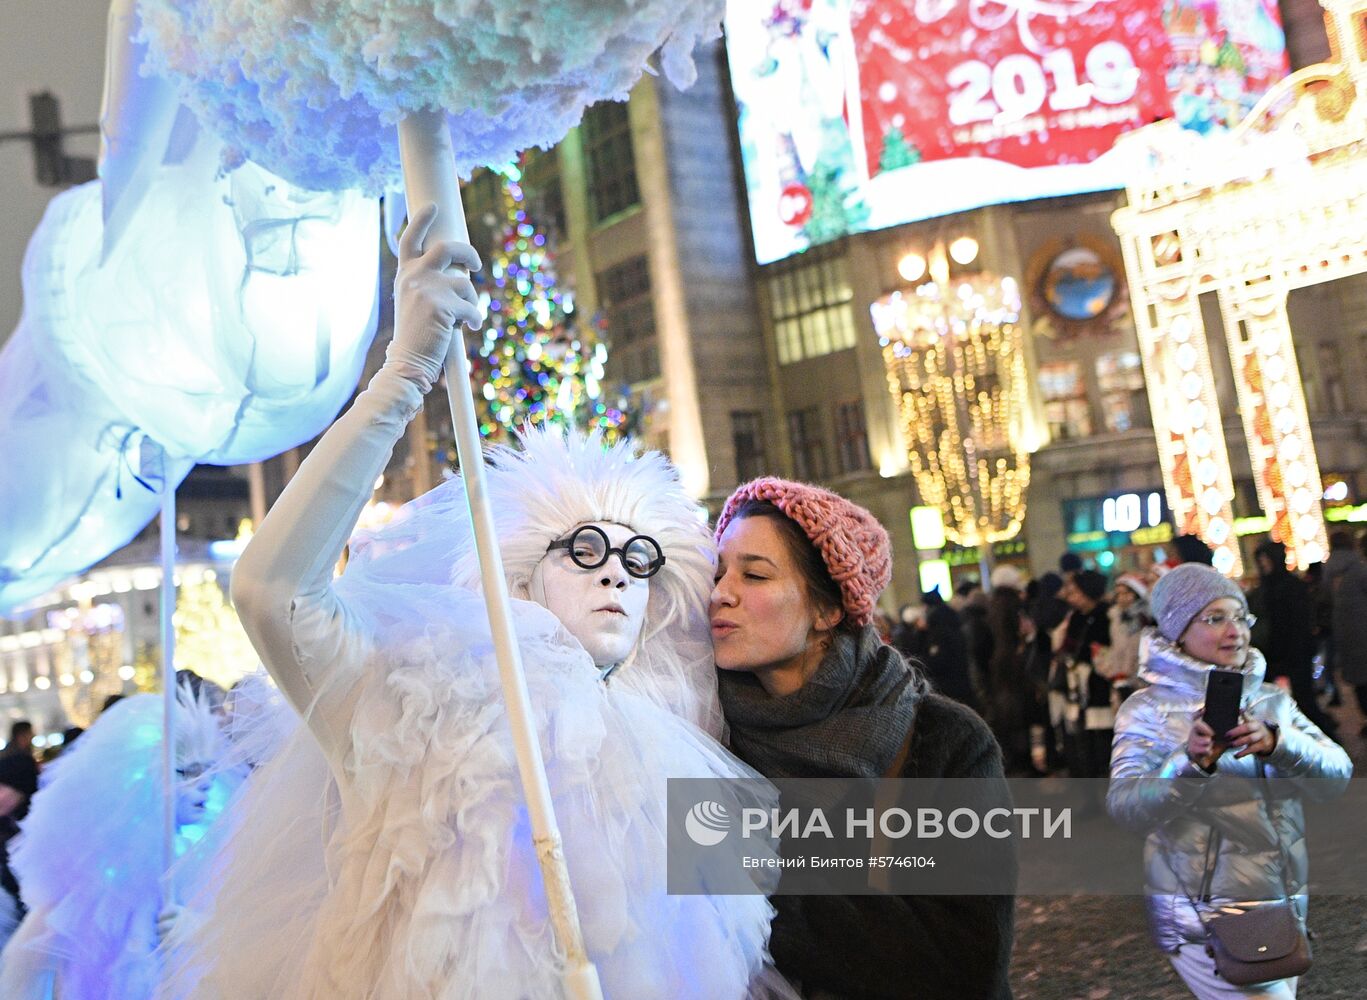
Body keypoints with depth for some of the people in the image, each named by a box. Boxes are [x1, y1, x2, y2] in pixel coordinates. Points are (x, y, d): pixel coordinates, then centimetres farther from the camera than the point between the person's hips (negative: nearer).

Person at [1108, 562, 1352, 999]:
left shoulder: (1273, 701, 8)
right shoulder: (1149, 709, -6)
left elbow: (1337, 775, -7)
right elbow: (1125, 805, -19)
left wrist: (1276, 742, -27)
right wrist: (1190, 762, -36)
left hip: (1283, 911, 5)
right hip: (1203, 918, -5)